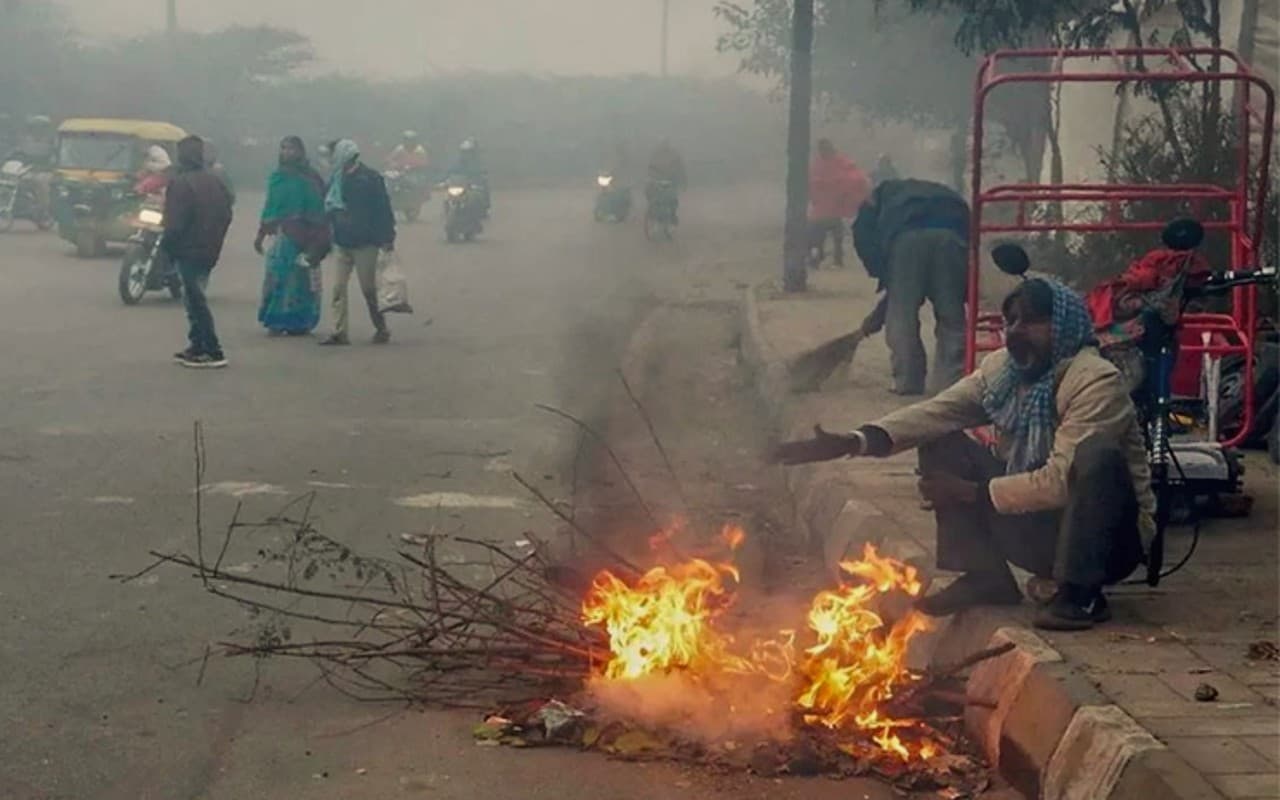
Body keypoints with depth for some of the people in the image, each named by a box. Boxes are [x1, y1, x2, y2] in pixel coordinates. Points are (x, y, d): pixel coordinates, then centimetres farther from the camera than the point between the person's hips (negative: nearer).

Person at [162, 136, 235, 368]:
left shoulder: (180, 184, -16)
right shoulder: (215, 182, 8)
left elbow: (175, 223, -18)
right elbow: (226, 216, 12)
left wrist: (166, 245, -4)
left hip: (188, 251, -8)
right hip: (210, 251, 8)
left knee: (195, 300, -3)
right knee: (195, 298, 17)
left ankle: (213, 352, -6)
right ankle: (197, 346, 19)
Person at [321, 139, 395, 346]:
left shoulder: (370, 179, -10)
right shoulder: (336, 180, 8)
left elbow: (383, 210, -10)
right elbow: (329, 210, 18)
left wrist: (387, 239, -12)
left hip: (365, 244, -6)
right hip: (343, 243, 6)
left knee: (369, 288, 2)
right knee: (338, 288, -1)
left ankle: (382, 329, 17)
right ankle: (339, 333, 0)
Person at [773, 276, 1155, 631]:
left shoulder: (1096, 381, -23)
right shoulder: (1001, 369, 0)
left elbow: (1061, 481, -30)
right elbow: (934, 413, -12)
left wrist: (971, 493, -23)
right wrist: (851, 443, -26)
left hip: (1108, 538, -6)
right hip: (1033, 530, 6)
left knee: (1096, 455, -35)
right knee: (943, 445, -3)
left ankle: (1081, 594, -20)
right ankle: (985, 576, 0)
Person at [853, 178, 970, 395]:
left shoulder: (885, 192, 34)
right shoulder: (950, 199, 42)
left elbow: (862, 231, 15)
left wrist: (881, 273, 18)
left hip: (906, 235, -2)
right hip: (950, 234, 2)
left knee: (901, 314, 8)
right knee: (951, 315, 11)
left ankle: (907, 382, 7)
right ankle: (951, 382, 7)